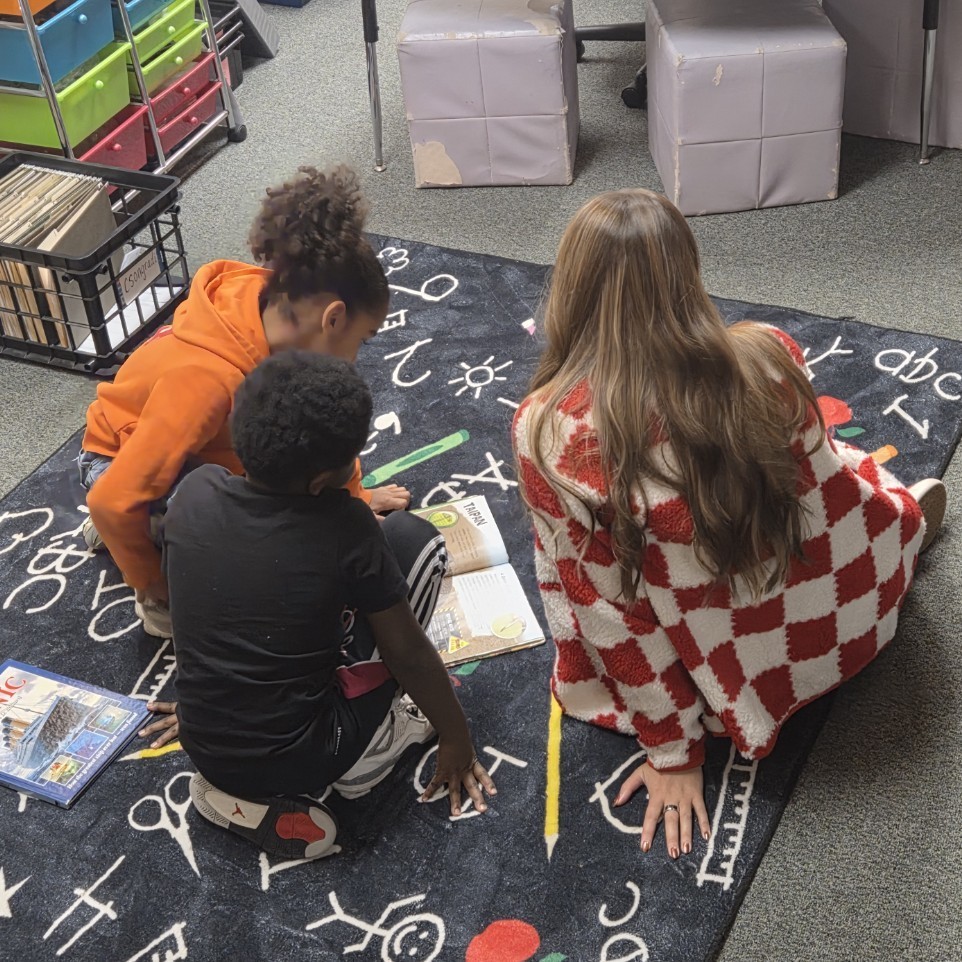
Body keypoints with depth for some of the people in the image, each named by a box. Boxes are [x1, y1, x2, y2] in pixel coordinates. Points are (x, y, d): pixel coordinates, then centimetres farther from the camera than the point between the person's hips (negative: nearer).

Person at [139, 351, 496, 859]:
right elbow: (409, 653, -8)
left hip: (204, 752, 5)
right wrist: (457, 739, 9)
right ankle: (357, 764, 11)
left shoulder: (195, 491, -6)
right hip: (305, 759, -4)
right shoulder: (345, 529, -19)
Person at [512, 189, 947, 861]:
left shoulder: (549, 432, -25)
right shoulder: (769, 359, -20)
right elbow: (822, 484, 0)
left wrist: (672, 750, -4)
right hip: (834, 632, 1)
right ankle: (907, 511, 55)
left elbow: (606, 610, -17)